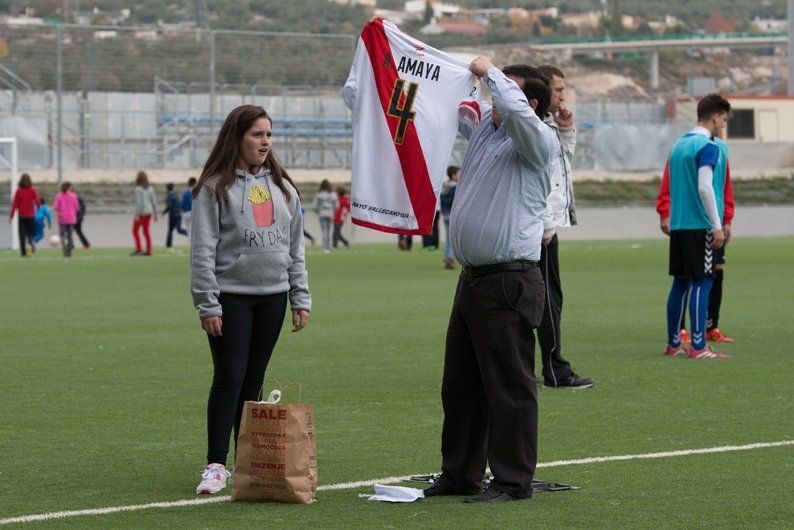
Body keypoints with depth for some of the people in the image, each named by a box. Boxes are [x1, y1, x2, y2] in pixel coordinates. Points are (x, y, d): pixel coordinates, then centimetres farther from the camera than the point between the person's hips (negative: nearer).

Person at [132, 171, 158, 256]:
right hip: (149, 211, 7)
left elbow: (139, 203, -20)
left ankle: (139, 249, -9)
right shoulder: (150, 188, 5)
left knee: (135, 231, 1)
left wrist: (137, 215, -19)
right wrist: (155, 214, 12)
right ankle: (148, 251, 8)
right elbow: (154, 201, 6)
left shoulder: (138, 189, -15)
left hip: (141, 212, -7)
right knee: (146, 231, 11)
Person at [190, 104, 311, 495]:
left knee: (254, 381, 9)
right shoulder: (215, 187, -4)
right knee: (229, 379, -8)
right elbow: (203, 250, -8)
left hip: (273, 297, 5)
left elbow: (295, 248, 16)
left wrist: (301, 298, 9)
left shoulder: (282, 186, 13)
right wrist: (207, 305, -13)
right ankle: (216, 465, -6)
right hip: (231, 297, -5)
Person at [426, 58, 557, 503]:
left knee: (509, 387, -6)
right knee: (459, 385, 14)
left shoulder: (540, 142, -8)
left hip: (509, 281, -9)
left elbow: (515, 110, -29)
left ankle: (514, 481, -1)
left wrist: (490, 71, -13)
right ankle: (460, 475, 23)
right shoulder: (482, 125, 15)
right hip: (473, 278, 9)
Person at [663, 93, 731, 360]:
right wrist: (717, 226, -16)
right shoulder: (708, 147, -11)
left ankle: (673, 343, 15)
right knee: (702, 283, -7)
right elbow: (705, 188, -18)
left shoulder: (679, 145, 16)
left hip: (678, 225, 8)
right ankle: (698, 347, -9)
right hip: (700, 225, -8)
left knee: (681, 282, 12)